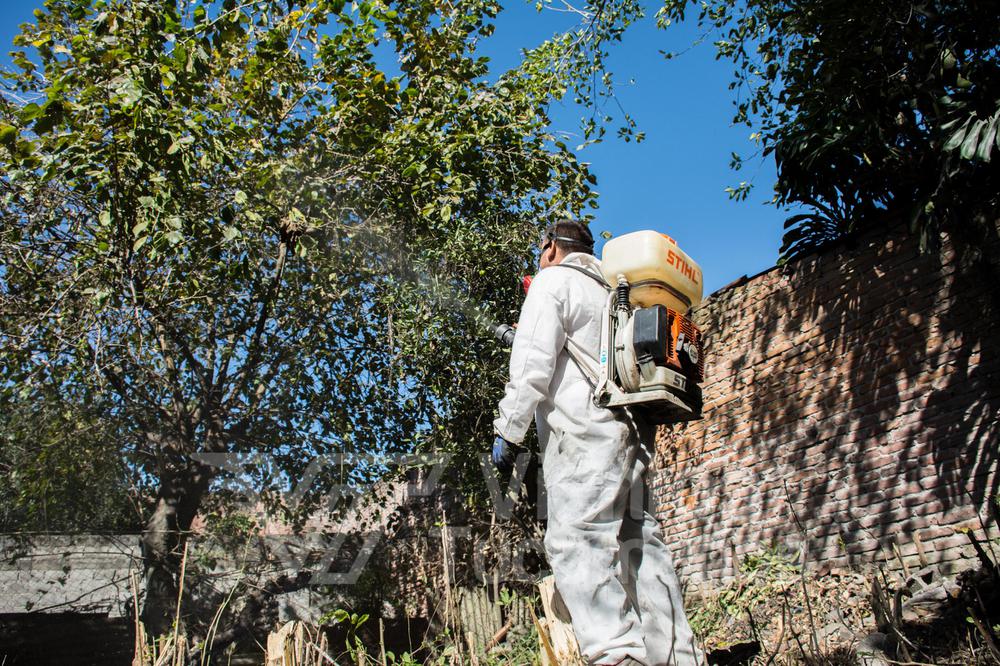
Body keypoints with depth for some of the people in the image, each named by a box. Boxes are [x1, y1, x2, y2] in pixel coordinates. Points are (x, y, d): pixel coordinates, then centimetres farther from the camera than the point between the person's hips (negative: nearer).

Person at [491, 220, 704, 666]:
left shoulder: (553, 281, 5)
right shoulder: (610, 293, 29)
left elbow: (532, 363, -7)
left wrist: (508, 431, -5)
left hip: (583, 433, -8)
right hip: (632, 433, 8)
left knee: (575, 543, -14)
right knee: (640, 546, 5)